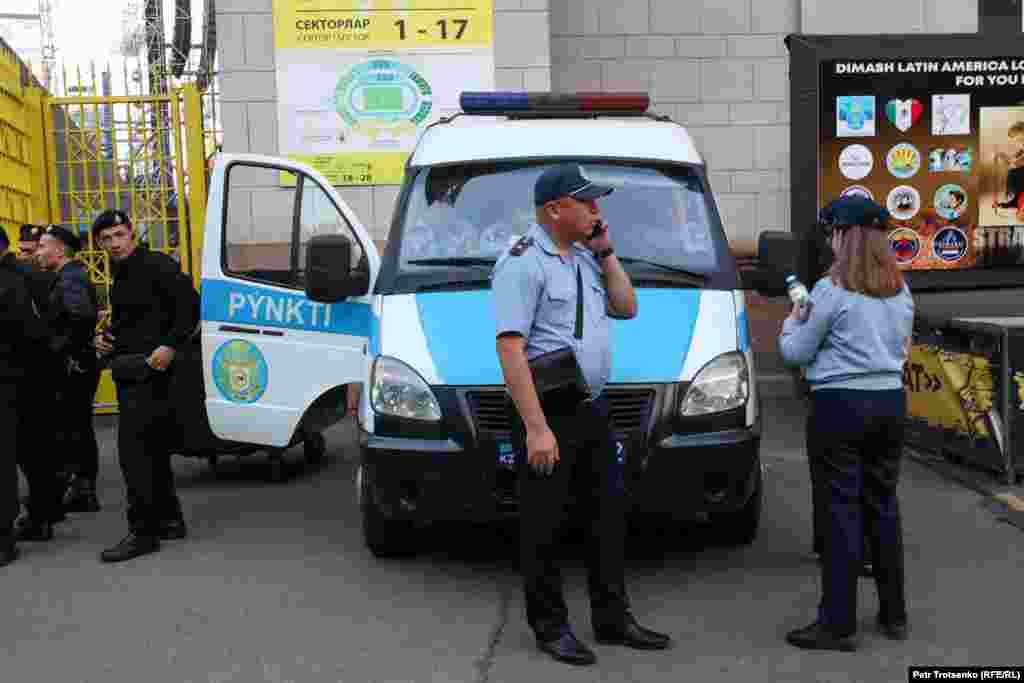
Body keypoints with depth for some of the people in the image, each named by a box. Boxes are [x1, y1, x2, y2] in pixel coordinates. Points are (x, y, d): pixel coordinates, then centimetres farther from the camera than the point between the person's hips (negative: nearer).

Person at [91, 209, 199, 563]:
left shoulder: (156, 265, -11)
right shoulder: (120, 275, 18)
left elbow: (190, 305, -17)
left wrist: (170, 346, -25)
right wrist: (106, 337, 10)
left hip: (148, 368, -10)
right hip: (128, 371, 10)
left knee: (132, 448, -13)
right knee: (152, 448, 15)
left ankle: (143, 531, -9)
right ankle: (169, 520, 24)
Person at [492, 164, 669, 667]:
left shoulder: (586, 257, 12)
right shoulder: (523, 262, -15)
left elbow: (627, 307, 18)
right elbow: (510, 348, -21)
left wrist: (605, 252, 6)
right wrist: (536, 428, -25)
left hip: (593, 409, 9)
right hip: (548, 412, -9)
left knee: (610, 513, 14)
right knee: (543, 526, 2)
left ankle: (612, 619, 27)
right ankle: (550, 627, 15)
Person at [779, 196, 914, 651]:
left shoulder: (832, 290, -12)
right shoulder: (901, 290, 8)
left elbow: (796, 352, -5)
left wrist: (792, 320, 14)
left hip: (842, 403, -6)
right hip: (890, 400, 6)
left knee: (844, 511, -3)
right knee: (884, 506, 15)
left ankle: (838, 623, 1)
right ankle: (893, 614, 24)